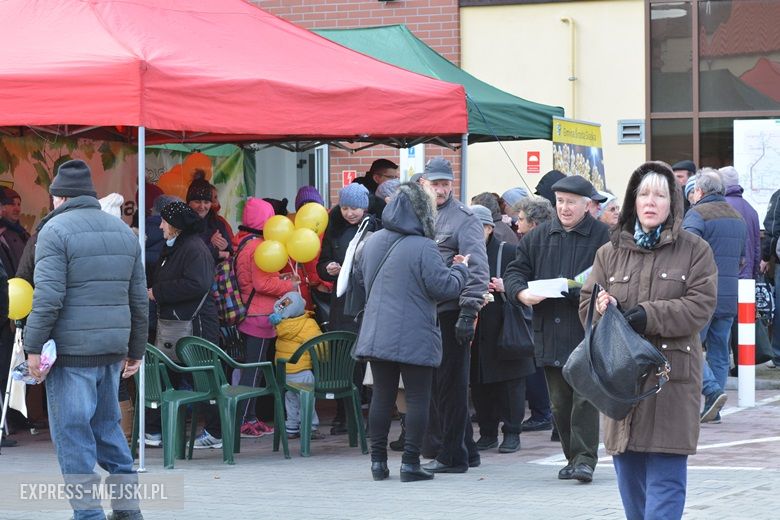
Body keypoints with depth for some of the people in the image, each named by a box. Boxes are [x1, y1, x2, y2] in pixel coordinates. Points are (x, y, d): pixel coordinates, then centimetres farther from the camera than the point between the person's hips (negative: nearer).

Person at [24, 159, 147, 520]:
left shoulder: (56, 230, -7)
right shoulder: (123, 231, 15)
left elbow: (48, 297, -16)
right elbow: (139, 298, 16)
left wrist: (33, 347, -12)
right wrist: (136, 350, 22)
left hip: (72, 348, -7)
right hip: (114, 347, 7)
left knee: (72, 430, -1)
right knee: (107, 423, 18)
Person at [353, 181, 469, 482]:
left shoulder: (373, 242, 8)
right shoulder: (423, 248, -14)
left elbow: (359, 277, 23)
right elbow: (444, 288, -13)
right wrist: (461, 269, 5)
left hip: (377, 336, 6)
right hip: (414, 338, -6)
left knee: (382, 395, 11)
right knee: (417, 398, 1)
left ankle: (378, 460, 12)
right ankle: (410, 462, -1)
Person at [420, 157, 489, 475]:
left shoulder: (464, 219, -6)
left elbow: (477, 269, -13)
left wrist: (469, 311, -20)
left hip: (451, 314, -7)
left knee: (450, 385, -4)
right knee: (434, 383, 11)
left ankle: (452, 455, 1)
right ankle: (465, 450, 20)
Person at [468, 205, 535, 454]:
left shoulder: (508, 251, 0)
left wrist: (505, 287, -16)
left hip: (504, 328, -3)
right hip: (475, 329, 3)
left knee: (510, 381, -1)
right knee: (479, 384, 4)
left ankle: (512, 433, 6)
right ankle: (488, 433, 13)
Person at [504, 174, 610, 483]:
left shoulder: (602, 237, -2)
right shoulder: (539, 236, 12)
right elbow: (515, 270, 13)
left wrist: (577, 289, -21)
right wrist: (521, 292, -8)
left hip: (587, 332, -5)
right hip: (550, 332, 5)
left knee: (585, 397, -9)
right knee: (559, 402, 9)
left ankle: (584, 458, -6)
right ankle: (573, 457, 19)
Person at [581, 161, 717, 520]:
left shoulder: (695, 251, 4)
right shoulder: (610, 253, 14)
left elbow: (700, 306, -6)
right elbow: (586, 306, 10)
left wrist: (648, 315, -18)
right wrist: (603, 307, -14)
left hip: (672, 379, -4)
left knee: (665, 480, -9)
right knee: (630, 480, 8)